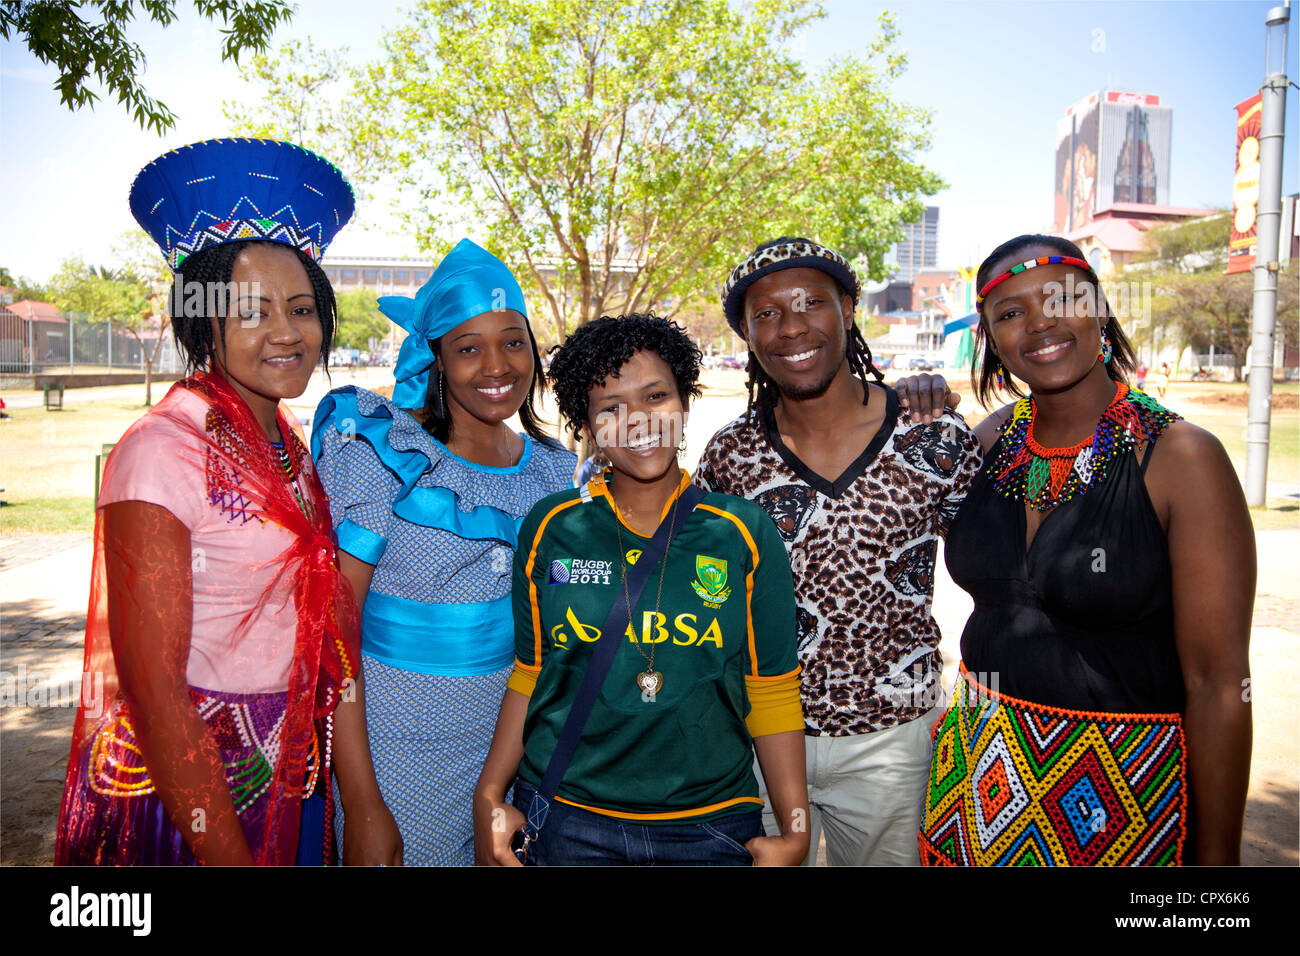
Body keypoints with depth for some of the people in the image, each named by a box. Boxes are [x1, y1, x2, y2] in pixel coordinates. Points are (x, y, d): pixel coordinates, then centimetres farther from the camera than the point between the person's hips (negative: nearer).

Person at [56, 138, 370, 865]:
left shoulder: (288, 444, 3)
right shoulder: (162, 450, -19)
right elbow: (152, 682, -20)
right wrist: (230, 856, -17)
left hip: (290, 775, 7)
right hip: (187, 790, -7)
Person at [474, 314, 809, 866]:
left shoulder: (745, 535, -5)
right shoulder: (549, 530, -2)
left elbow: (772, 693, -2)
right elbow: (529, 676, 5)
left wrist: (794, 831, -5)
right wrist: (489, 798, 0)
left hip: (710, 827, 0)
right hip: (564, 820, 1)